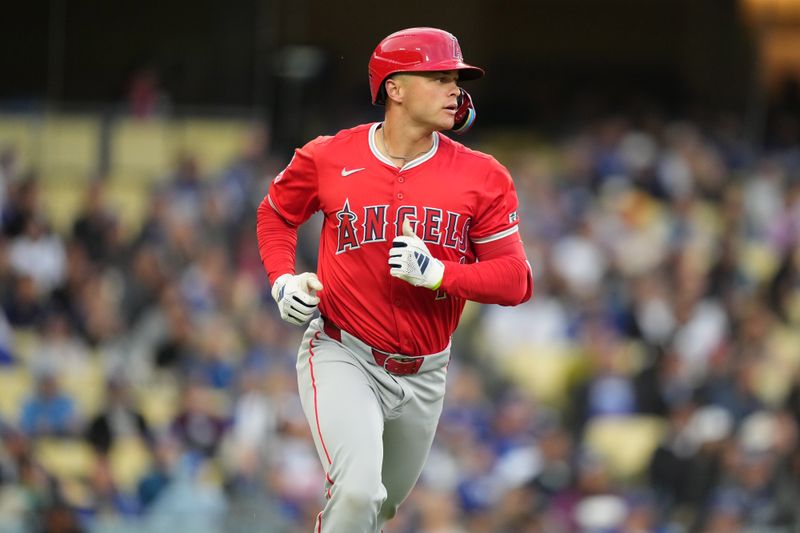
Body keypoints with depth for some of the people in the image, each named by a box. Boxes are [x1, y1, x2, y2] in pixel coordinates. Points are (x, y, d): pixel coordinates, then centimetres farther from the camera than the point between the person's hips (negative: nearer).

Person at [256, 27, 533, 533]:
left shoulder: (481, 177, -5)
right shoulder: (326, 158, -6)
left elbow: (515, 281, -7)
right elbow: (276, 214, 15)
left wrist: (437, 274, -23)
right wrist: (283, 280, -4)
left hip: (424, 373, 4)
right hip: (344, 359, -4)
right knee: (358, 492, -26)